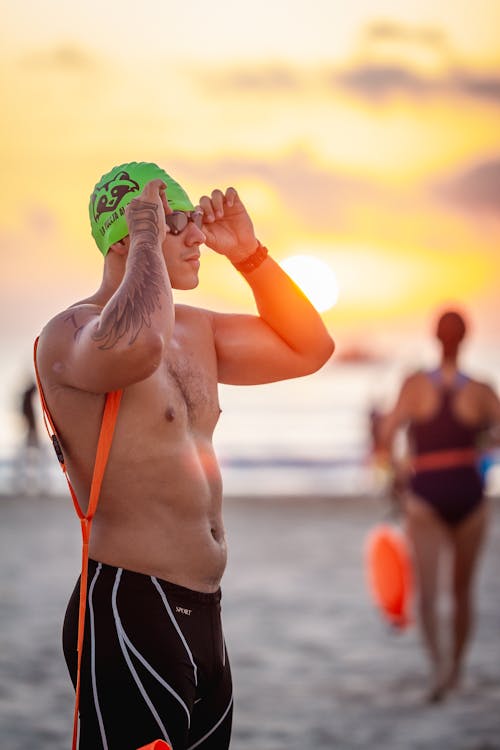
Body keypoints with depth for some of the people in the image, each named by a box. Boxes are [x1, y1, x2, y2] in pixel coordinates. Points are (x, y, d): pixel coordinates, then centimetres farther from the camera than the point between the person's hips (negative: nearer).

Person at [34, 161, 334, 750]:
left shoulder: (195, 329, 16)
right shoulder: (71, 333, -13)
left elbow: (308, 350, 18)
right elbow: (135, 345, -37)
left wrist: (249, 254, 8)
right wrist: (147, 237, -21)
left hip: (202, 614, 9)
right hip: (130, 613, -9)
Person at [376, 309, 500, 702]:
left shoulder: (416, 384, -2)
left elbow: (387, 432, -11)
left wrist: (399, 471, 6)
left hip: (426, 494, -1)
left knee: (427, 590, -8)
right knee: (463, 589, 18)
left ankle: (438, 657, -34)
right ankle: (456, 667, 29)